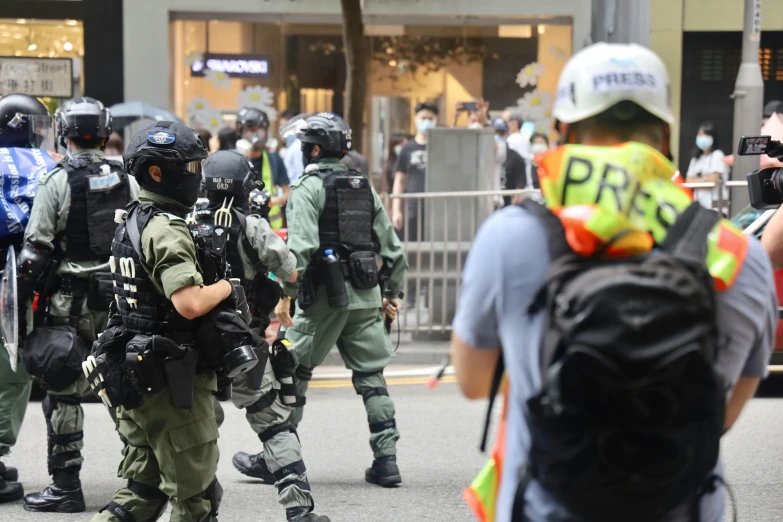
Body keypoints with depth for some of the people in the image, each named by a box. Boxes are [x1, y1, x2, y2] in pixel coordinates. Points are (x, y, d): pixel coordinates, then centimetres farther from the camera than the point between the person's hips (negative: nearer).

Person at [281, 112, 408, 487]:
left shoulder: (308, 188, -5)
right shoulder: (364, 187, 15)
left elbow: (301, 247, -19)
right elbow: (392, 248, 16)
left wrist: (286, 294, -19)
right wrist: (392, 293, 23)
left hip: (325, 296, -6)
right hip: (366, 296, 6)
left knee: (291, 372, 6)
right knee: (371, 377, 7)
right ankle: (386, 460, 3)